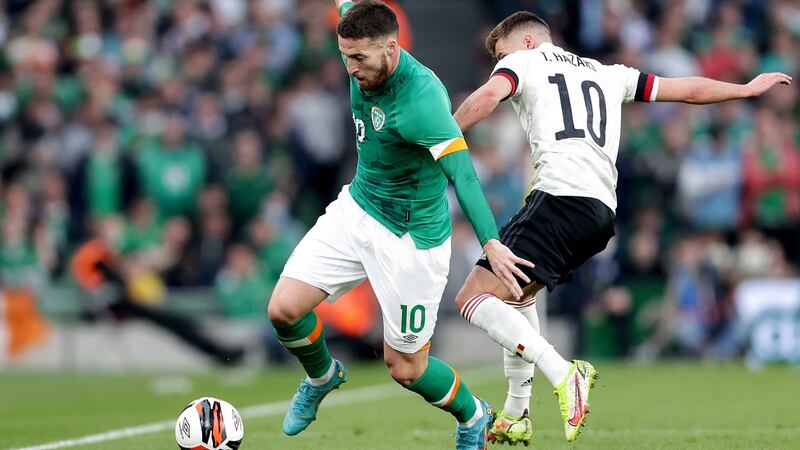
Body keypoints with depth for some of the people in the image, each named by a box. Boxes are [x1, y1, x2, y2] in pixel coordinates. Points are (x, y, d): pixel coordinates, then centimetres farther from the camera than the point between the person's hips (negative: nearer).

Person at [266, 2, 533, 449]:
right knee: (284, 309, -6)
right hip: (356, 209, 7)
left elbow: (462, 173, -37)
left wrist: (491, 243, -45)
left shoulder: (422, 99, -31)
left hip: (412, 237, -7)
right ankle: (322, 377, 27)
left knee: (406, 368, 2)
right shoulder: (367, 65, -8)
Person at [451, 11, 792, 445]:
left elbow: (488, 95, -11)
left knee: (474, 298, -11)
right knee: (515, 292, 30)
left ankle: (562, 374, -27)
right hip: (603, 210, 8)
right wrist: (749, 88, 50)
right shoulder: (607, 74, 29)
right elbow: (688, 89, 35)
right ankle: (516, 417, 26)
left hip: (559, 196, -8)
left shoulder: (522, 60, 12)